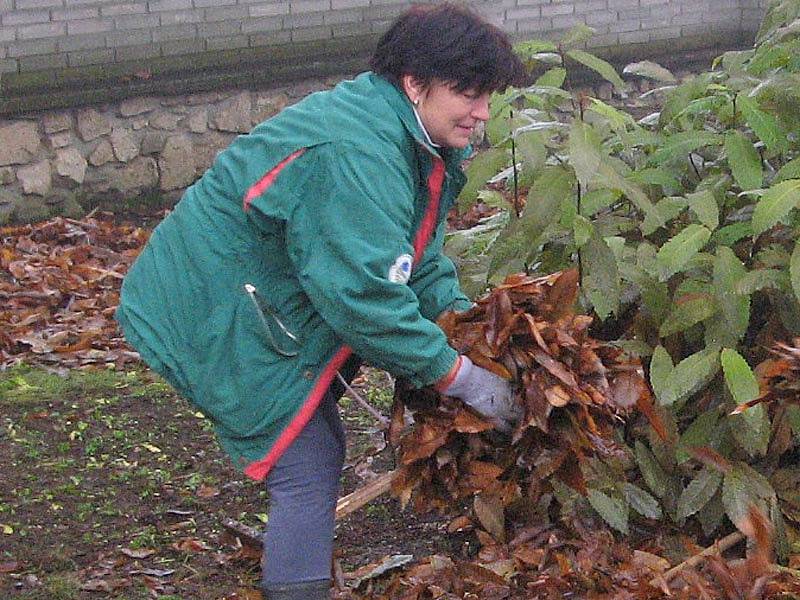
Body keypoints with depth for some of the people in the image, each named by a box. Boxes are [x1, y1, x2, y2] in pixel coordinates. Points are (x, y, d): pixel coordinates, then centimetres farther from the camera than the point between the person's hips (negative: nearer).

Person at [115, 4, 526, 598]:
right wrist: (458, 374, -23)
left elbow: (420, 260, 10)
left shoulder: (412, 142, 6)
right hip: (218, 319, -11)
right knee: (309, 463, -10)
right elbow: (362, 293, -31)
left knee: (315, 451, 15)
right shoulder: (357, 154, -29)